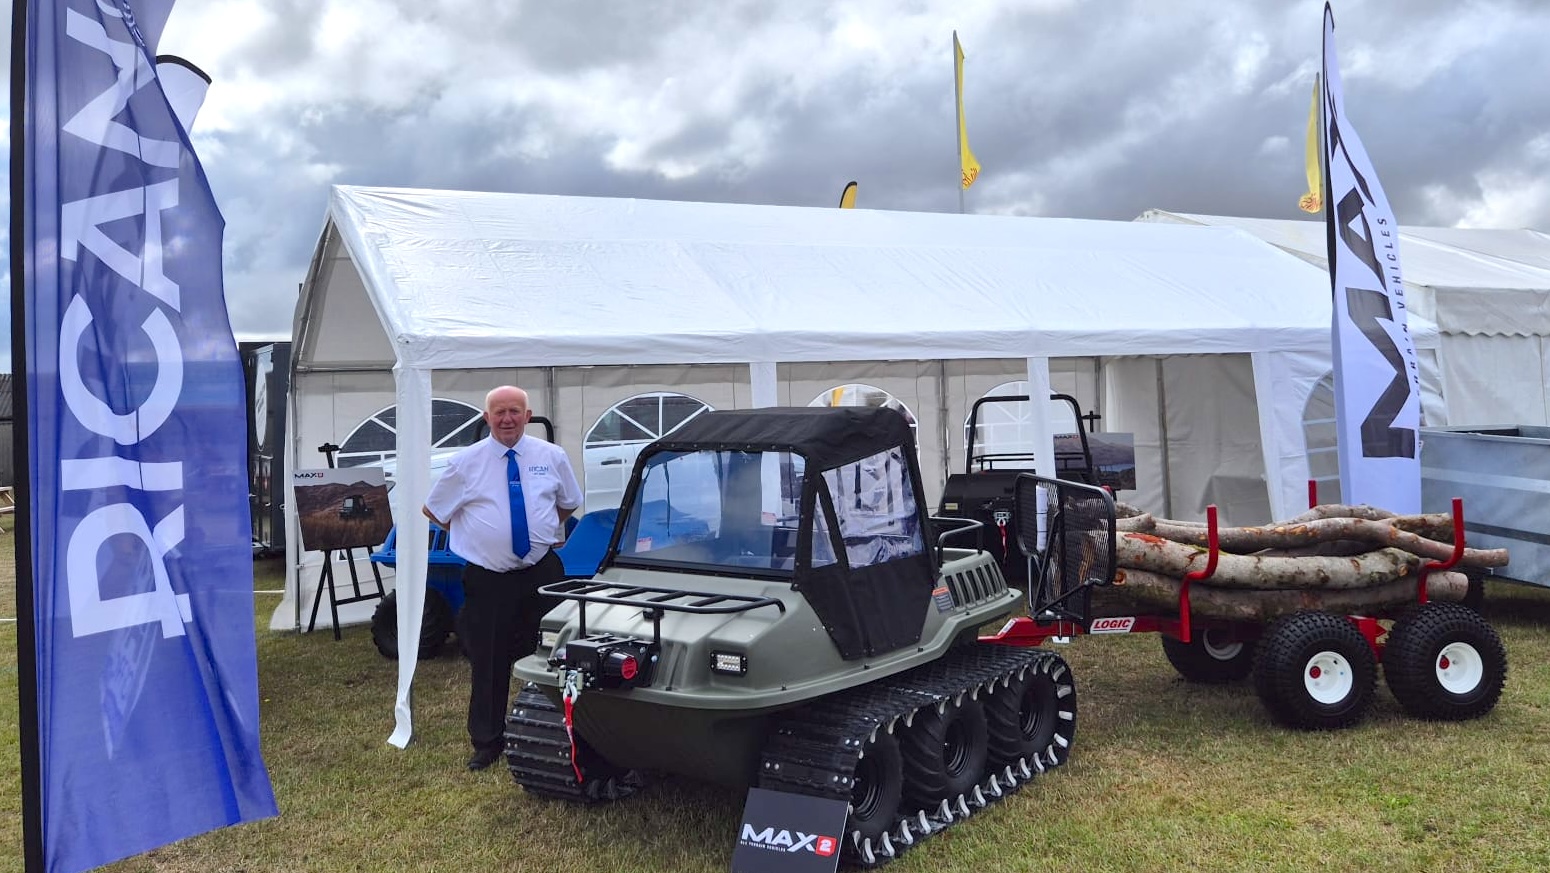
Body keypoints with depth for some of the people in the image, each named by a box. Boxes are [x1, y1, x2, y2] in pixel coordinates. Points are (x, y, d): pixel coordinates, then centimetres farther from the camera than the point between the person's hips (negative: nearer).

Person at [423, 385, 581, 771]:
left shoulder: (552, 456, 4)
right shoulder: (466, 462, 0)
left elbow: (569, 502, 20)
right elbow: (433, 509, 10)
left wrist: (544, 530, 11)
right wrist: (471, 533, 5)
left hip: (542, 572, 1)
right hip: (487, 578, -1)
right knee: (489, 664, 5)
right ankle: (486, 742, 19)